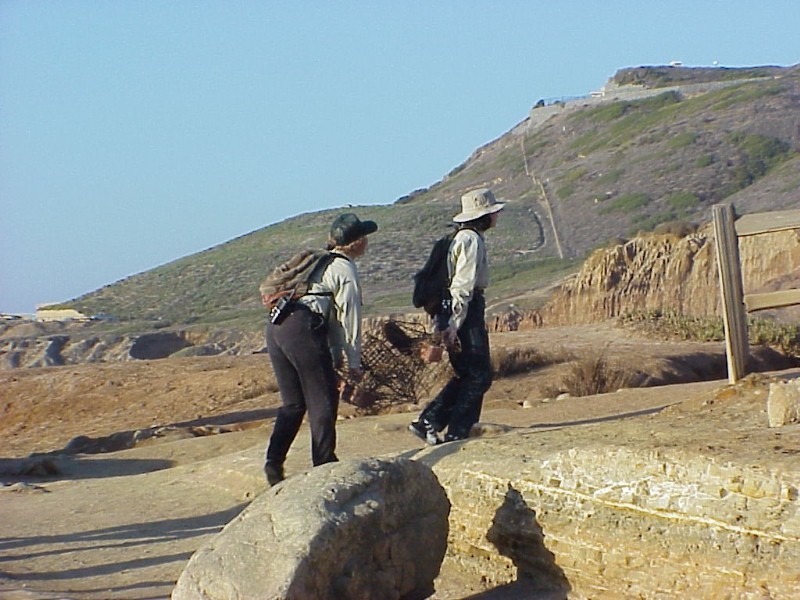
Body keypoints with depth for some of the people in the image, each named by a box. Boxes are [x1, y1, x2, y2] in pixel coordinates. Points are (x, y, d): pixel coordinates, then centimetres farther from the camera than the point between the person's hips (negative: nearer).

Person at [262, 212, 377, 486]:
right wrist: (354, 362, 5)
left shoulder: (319, 263, 29)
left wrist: (336, 358, 29)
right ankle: (324, 463, 5)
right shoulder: (345, 269, 1)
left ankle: (274, 462, 3)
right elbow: (349, 317, 0)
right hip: (303, 328, -8)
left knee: (293, 402, 13)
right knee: (323, 399, 2)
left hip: (275, 327, 8)